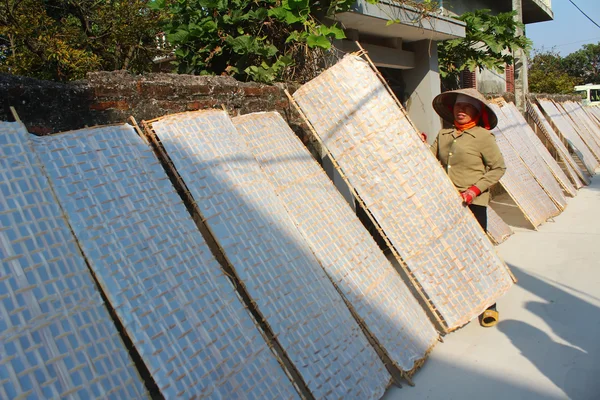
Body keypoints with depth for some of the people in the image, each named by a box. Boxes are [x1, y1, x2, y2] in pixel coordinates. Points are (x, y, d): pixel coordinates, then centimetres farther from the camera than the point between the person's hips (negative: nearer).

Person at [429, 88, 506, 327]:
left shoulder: (483, 136, -6)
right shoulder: (443, 135, 9)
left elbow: (498, 168, -6)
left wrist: (475, 190, -15)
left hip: (473, 204, -5)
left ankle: (488, 306, 13)